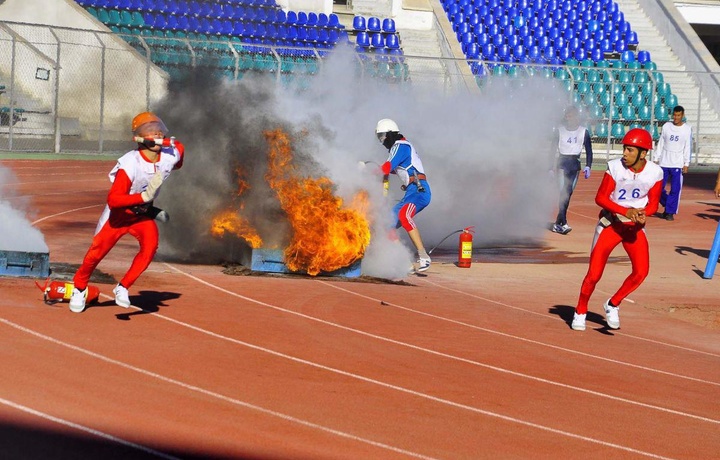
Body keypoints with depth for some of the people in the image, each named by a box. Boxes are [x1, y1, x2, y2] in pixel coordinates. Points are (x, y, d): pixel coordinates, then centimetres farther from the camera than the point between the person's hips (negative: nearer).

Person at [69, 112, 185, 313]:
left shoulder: (171, 155, -18)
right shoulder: (130, 164, -32)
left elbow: (179, 146, 11)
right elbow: (113, 200, -39)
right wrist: (145, 196, -48)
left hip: (143, 213, 4)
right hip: (118, 214, -3)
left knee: (150, 246, -22)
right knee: (97, 252, -2)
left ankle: (123, 288, -5)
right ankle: (79, 288, 27)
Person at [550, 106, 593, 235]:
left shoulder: (583, 132, 4)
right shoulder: (560, 130, 1)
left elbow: (589, 150, 5)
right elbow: (553, 147, 2)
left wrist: (588, 167, -5)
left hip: (574, 164, 2)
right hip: (561, 162, -2)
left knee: (568, 194, 4)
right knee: (563, 192, -13)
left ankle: (558, 223, 13)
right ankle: (563, 223, -20)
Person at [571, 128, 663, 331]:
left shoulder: (655, 173, -10)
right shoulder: (615, 167, -16)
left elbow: (653, 203, -1)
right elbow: (600, 198, -13)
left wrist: (642, 213, -25)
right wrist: (626, 211, -26)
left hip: (635, 228, 2)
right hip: (610, 223, -2)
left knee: (641, 271, -13)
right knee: (594, 274, -5)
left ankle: (613, 305, 10)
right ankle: (580, 311, 18)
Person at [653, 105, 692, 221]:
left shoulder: (687, 129, 0)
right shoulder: (666, 126, 6)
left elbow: (688, 147, -1)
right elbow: (660, 144, 9)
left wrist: (686, 164, -7)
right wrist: (656, 159, 5)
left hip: (677, 164, -3)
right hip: (664, 163, 3)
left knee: (675, 189, -5)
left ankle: (670, 212, 3)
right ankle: (667, 205, 24)